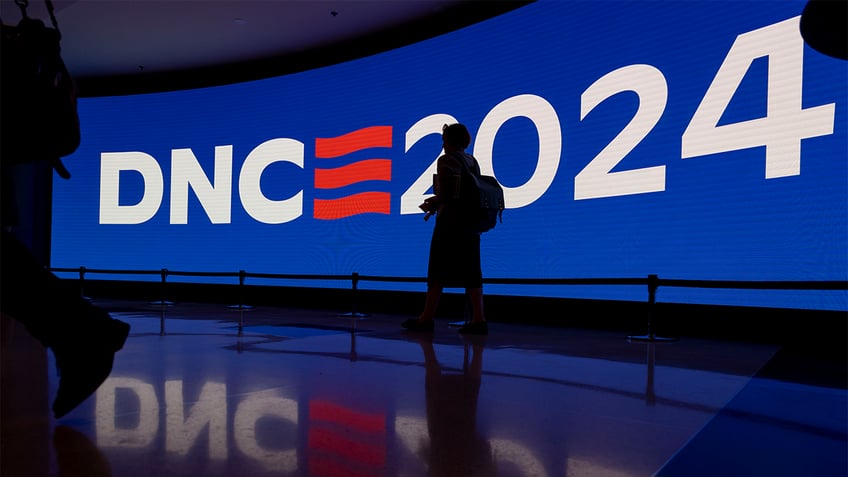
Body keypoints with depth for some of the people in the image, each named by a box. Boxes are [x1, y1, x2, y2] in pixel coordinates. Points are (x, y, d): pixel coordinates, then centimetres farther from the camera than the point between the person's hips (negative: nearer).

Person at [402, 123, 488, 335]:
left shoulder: (446, 161, -9)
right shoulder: (472, 161, 14)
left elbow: (445, 194, -17)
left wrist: (431, 204, 2)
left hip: (450, 222, -7)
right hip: (470, 221, 7)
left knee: (438, 269, 0)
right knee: (470, 270, 6)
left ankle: (427, 318, 7)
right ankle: (478, 319, 3)